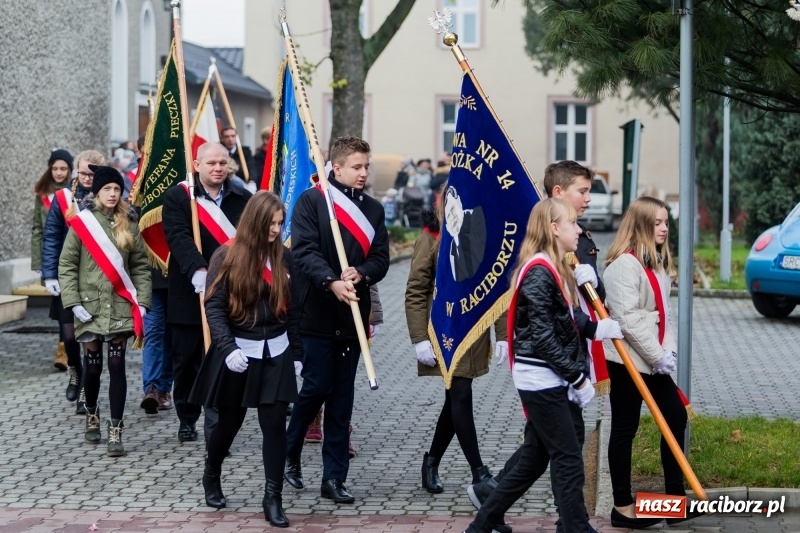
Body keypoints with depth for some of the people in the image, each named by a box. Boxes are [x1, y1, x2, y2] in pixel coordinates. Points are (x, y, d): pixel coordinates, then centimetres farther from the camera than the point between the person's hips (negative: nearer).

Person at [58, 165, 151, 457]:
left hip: (120, 307, 1)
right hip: (90, 307, -1)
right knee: (92, 365, 7)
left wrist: (142, 301, -2)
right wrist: (73, 302, -10)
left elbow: (140, 266, 7)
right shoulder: (81, 223, -3)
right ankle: (92, 415, 35)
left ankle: (116, 432, 0)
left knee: (117, 366, -3)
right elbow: (66, 266, -2)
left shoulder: (128, 225, 5)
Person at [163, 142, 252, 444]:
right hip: (188, 293, 0)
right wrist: (197, 270, -32)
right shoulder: (178, 197, -2)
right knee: (186, 360, 12)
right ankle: (186, 419, 29)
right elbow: (178, 237, -16)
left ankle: (216, 429, -2)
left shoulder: (242, 199, 5)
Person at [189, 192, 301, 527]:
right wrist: (228, 348, -23)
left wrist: (297, 353, 9)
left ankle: (273, 498, 2)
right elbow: (213, 306, -12)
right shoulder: (228, 256, -8)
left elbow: (293, 309, 9)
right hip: (238, 351, -3)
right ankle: (211, 476, 37)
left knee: (275, 424, -3)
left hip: (275, 353, 3)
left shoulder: (284, 257, 3)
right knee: (230, 421, 11)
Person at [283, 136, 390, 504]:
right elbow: (305, 251, -14)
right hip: (316, 313, -4)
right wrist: (332, 282, -29)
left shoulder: (373, 209, 12)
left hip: (352, 315, 4)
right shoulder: (311, 201, -3)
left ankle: (334, 477, 10)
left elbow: (381, 259, 6)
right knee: (316, 388, -4)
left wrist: (360, 274, -16)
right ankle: (289, 453, 21)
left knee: (342, 398, 6)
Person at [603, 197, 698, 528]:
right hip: (627, 359, -9)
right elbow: (628, 318, -22)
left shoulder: (657, 262, 14)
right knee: (625, 429, -1)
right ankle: (622, 507, 7)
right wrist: (657, 356, -20)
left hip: (653, 359, 9)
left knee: (676, 417, 8)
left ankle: (675, 498, 15)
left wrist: (668, 351, 4)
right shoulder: (624, 264, -17)